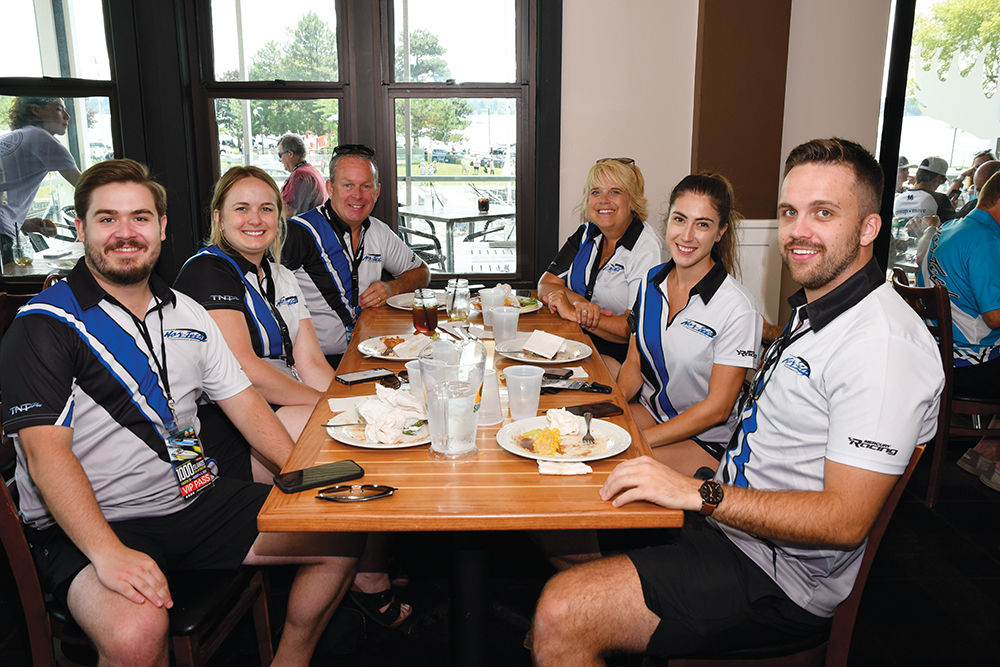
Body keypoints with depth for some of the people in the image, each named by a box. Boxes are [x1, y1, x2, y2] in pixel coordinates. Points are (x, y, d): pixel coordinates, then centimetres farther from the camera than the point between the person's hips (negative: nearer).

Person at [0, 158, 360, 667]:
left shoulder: (185, 314, 11)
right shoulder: (45, 325, -8)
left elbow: (242, 401, 13)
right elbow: (47, 456, -17)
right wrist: (110, 553, -30)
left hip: (194, 502, 6)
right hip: (85, 528, -6)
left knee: (342, 538, 0)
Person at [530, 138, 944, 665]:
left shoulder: (885, 343, -21)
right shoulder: (812, 311, 10)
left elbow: (845, 519, -24)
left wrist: (700, 494, -26)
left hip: (778, 580, -9)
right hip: (725, 520, 10)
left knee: (561, 615, -21)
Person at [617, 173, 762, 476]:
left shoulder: (736, 307, -19)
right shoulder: (651, 282, 1)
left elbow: (717, 408, -17)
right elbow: (634, 363, 9)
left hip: (706, 441, -6)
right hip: (651, 412, 6)